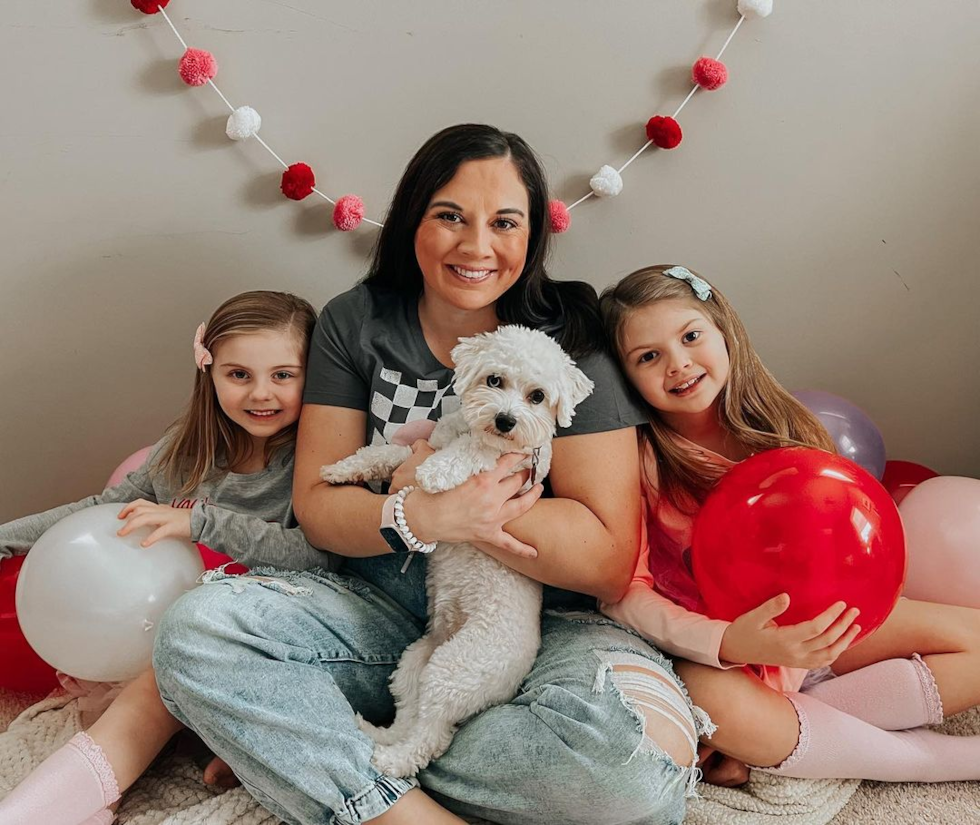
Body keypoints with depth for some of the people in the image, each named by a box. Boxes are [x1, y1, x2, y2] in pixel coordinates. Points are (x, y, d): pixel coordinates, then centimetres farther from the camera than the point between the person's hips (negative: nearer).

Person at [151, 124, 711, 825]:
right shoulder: (356, 322, 1)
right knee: (195, 629, -20)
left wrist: (455, 500, -20)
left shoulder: (567, 340, -8)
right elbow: (317, 506, -2)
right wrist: (420, 516, -23)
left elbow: (608, 560, -13)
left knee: (635, 754, -34)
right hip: (386, 610, 3)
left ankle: (285, 755, -17)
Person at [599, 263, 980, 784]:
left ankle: (805, 713, -15)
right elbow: (624, 594, -19)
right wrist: (729, 643, -33)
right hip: (711, 649, -5)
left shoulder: (774, 425, 0)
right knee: (720, 706, -39)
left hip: (810, 621, 6)